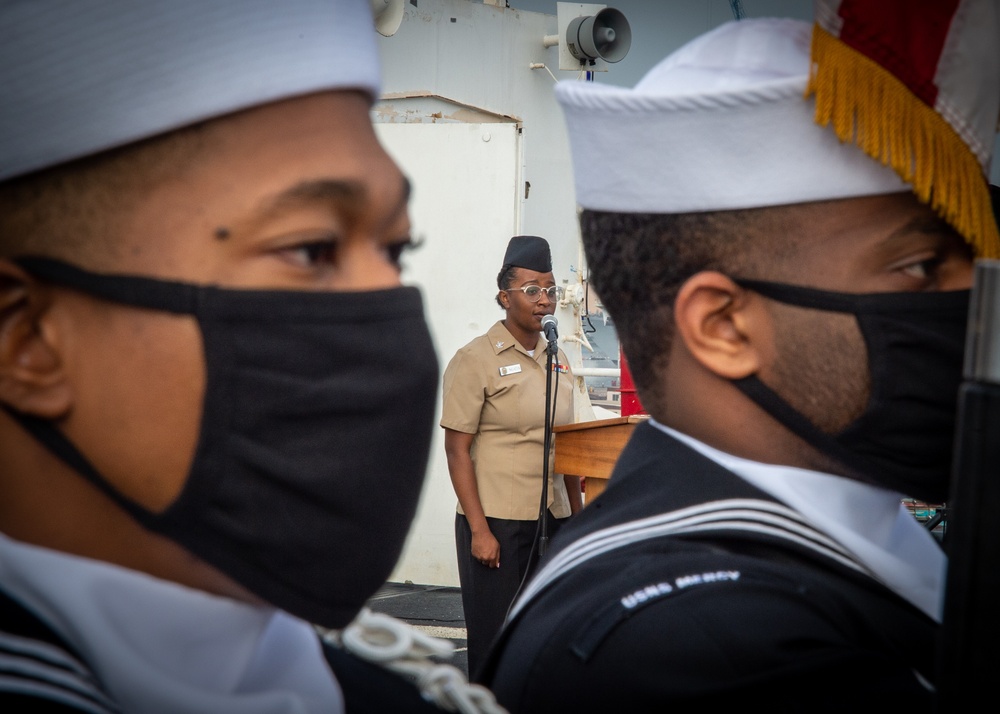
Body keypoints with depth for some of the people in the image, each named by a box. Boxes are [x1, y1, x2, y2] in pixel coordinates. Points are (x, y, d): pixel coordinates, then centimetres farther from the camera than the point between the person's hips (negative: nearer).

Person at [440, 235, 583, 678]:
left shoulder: (558, 360, 11)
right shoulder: (475, 359, -8)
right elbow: (457, 449, -10)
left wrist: (577, 515, 14)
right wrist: (479, 529, -15)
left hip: (553, 522, 6)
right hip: (498, 522, -6)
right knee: (496, 642, 2)